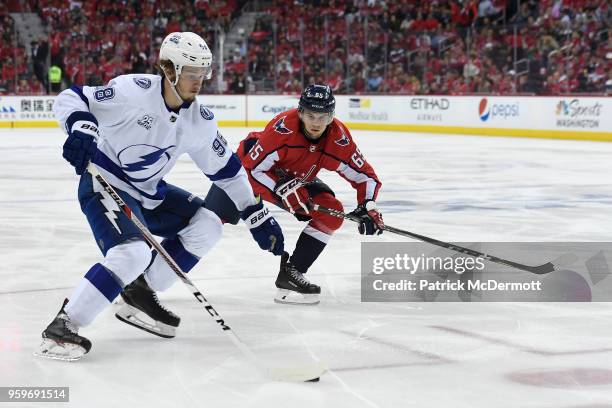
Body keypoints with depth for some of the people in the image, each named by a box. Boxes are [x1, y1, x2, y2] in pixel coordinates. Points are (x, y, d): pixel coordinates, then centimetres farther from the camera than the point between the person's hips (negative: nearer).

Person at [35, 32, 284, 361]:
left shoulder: (199, 121, -2)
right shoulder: (134, 91, -21)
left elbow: (227, 171, 8)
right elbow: (71, 99, -19)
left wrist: (258, 216, 6)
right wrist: (80, 126, -41)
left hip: (148, 192, 8)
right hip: (104, 185, -8)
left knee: (207, 223, 0)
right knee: (133, 253, -29)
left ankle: (140, 296, 6)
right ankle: (63, 325, -20)